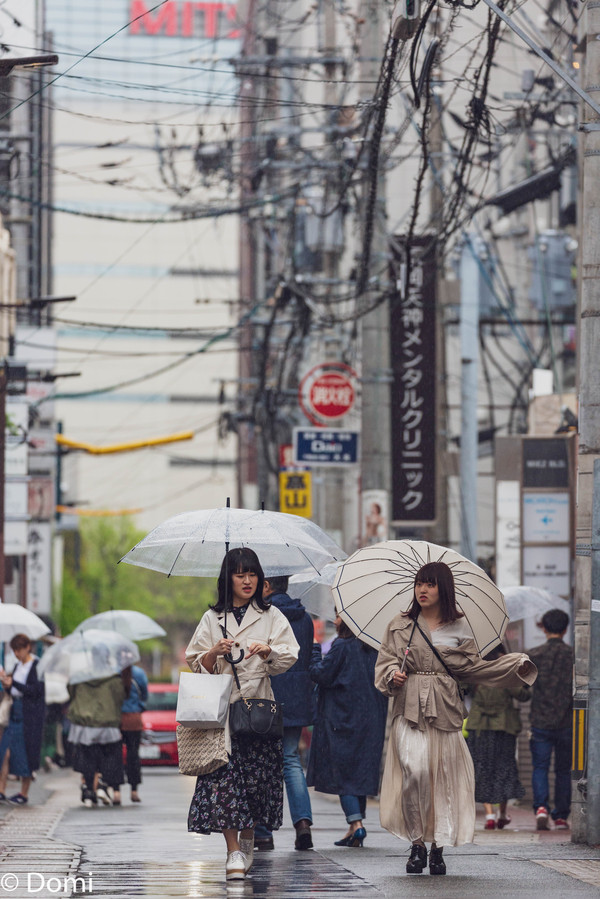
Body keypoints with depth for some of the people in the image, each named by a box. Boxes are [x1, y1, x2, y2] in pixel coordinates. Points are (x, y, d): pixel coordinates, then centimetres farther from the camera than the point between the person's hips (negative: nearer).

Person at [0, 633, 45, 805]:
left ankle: (24, 794, 5)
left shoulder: (37, 666, -7)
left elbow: (36, 690, -15)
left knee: (26, 753, -3)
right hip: (15, 712, 7)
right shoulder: (18, 666, 15)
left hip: (31, 714, -7)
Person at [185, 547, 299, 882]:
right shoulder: (213, 618, 11)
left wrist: (268, 651, -17)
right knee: (224, 775, -12)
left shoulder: (271, 616, 9)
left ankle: (248, 842, 20)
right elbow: (197, 664, 11)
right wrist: (215, 652, -9)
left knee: (257, 773, -2)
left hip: (258, 706, 0)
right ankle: (234, 853, -14)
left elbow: (289, 657, 3)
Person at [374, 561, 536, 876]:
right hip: (410, 708, -1)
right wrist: (393, 675, -13)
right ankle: (417, 843, -4)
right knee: (414, 771, -17)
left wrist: (516, 666, 3)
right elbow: (385, 661, 10)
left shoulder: (459, 628, 10)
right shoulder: (400, 626, 9)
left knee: (444, 775, -3)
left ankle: (438, 845, 7)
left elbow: (474, 668, 11)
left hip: (445, 708, 1)